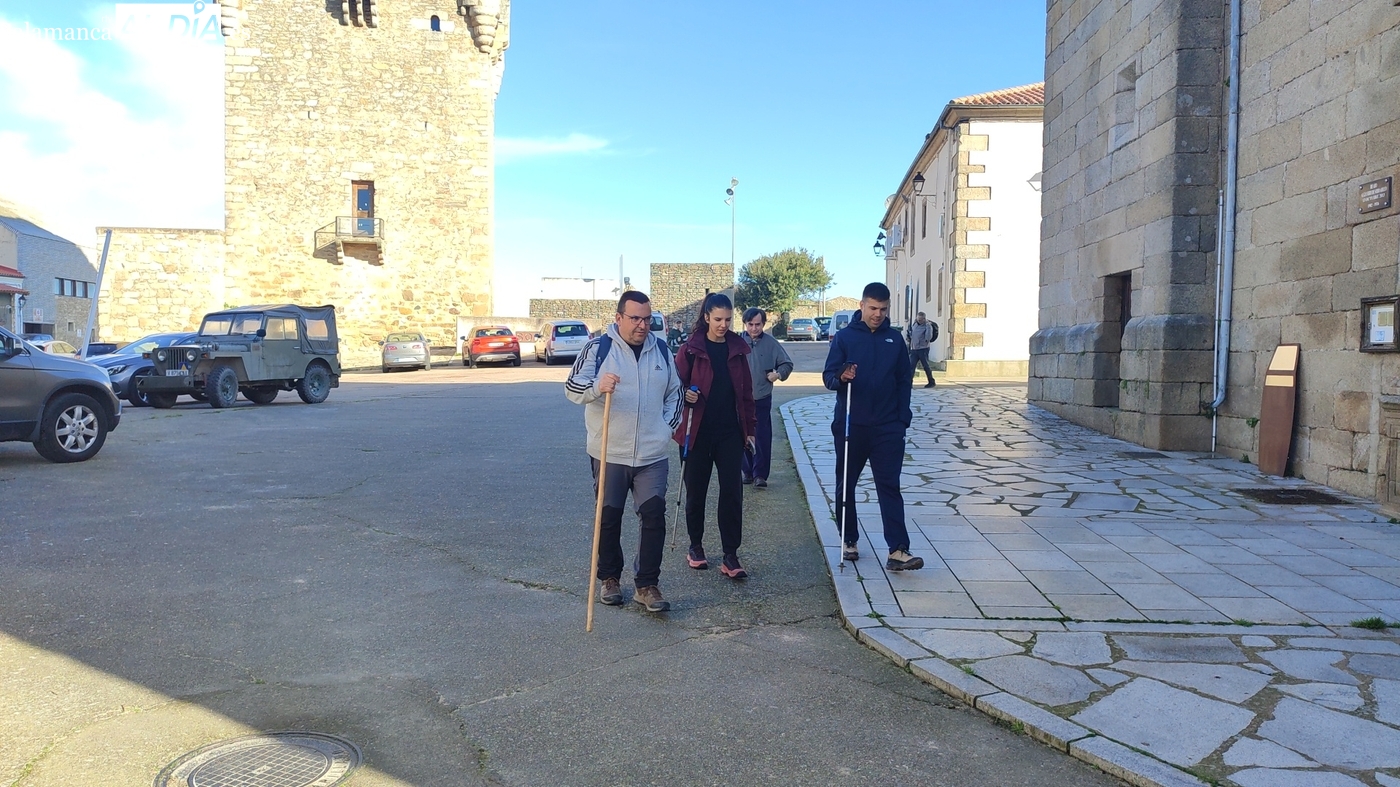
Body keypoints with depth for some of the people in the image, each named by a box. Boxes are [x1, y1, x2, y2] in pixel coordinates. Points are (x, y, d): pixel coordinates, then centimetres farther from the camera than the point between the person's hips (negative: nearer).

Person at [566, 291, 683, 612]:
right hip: (609, 453, -2)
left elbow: (674, 393, 18)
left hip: (652, 455, 2)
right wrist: (597, 386, -31)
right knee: (609, 517, 8)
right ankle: (610, 578, 27)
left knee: (654, 515, -5)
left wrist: (667, 426, 4)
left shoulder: (661, 350, 8)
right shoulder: (598, 347, -4)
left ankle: (647, 585, 4)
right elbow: (572, 387, -10)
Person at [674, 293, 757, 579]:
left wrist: (749, 429, 8)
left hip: (730, 432, 2)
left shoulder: (737, 349, 5)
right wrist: (686, 395, -24)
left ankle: (730, 555, 5)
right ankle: (696, 546, 27)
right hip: (698, 432, -2)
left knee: (732, 492, -2)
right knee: (696, 491, 9)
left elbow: (746, 392, 9)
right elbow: (677, 384, -1)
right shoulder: (691, 348, -4)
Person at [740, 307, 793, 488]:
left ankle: (760, 475, 2)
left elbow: (787, 364, 7)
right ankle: (748, 471, 21)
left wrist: (779, 374, -11)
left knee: (763, 438, -3)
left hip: (762, 399, -1)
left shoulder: (771, 343, -1)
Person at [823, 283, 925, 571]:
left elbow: (904, 380, 10)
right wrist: (841, 378, -26)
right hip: (850, 425, 0)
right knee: (846, 485, 9)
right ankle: (849, 541, 24)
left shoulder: (895, 339, 7)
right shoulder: (844, 337, 0)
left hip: (887, 427, 1)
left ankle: (897, 550, -9)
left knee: (890, 486, -5)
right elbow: (828, 375, -2)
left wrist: (902, 418, 0)